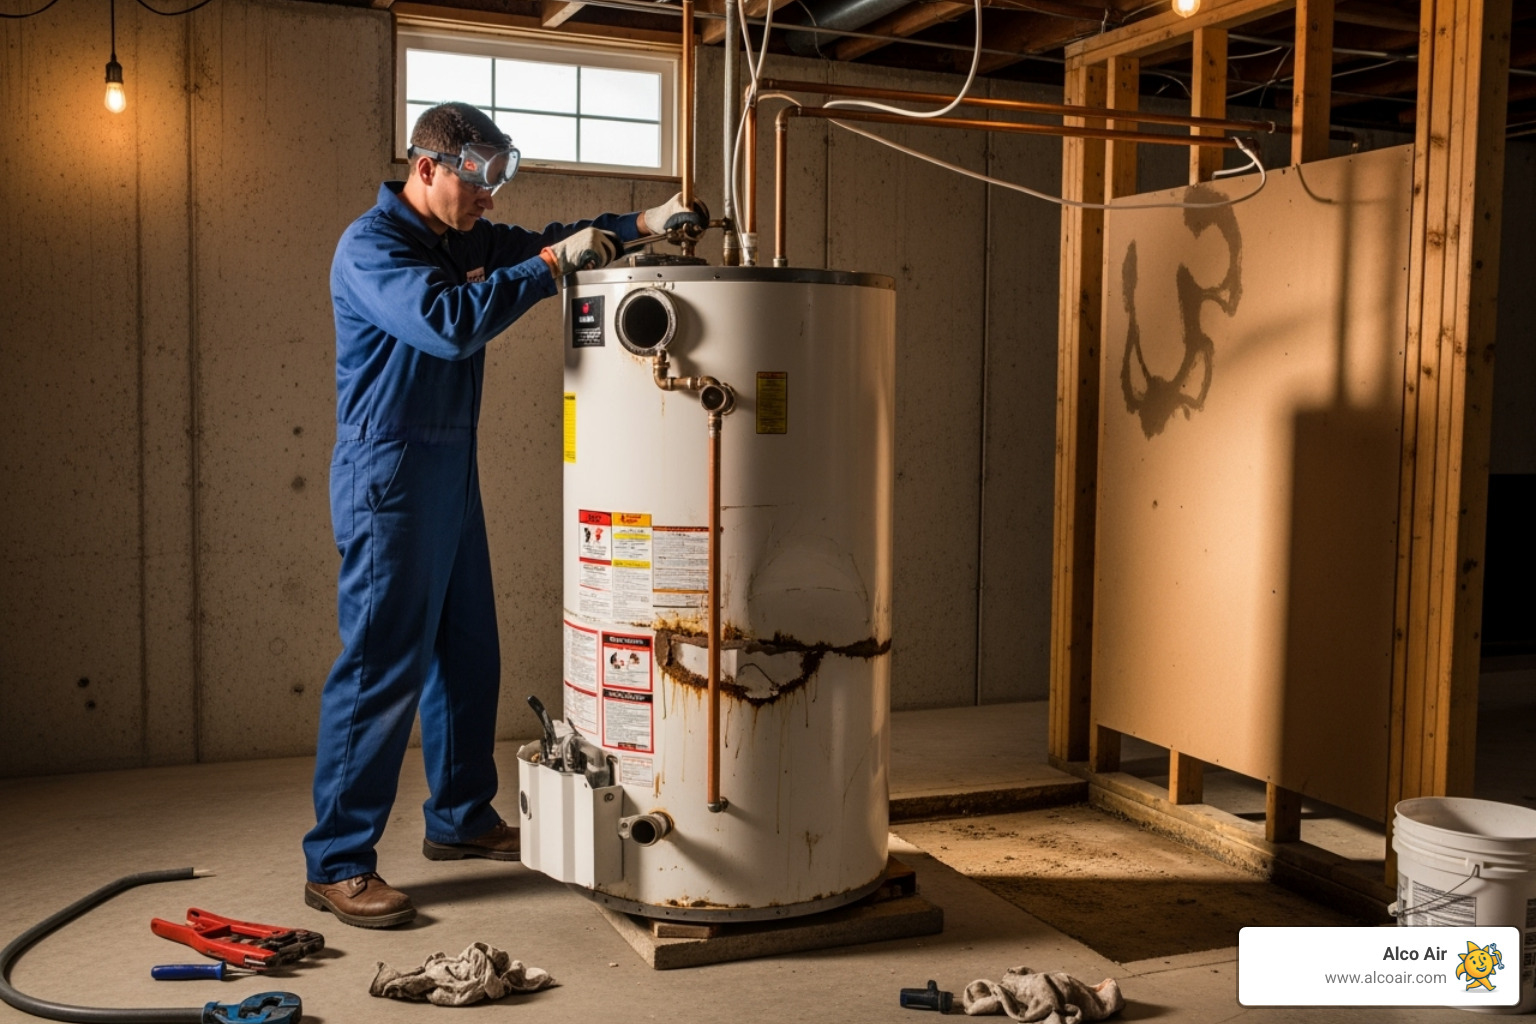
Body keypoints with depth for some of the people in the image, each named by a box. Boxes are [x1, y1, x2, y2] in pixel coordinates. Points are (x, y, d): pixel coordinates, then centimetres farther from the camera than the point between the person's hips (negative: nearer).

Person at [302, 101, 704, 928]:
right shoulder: (371, 246, -14)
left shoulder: (464, 238, 13)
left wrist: (641, 223, 5)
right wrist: (552, 264, -23)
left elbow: (543, 242, 20)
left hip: (451, 472, 9)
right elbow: (451, 323, -28)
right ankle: (336, 864, 0)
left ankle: (460, 819, 30)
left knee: (467, 658, 15)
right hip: (389, 477, -9)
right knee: (380, 668, -8)